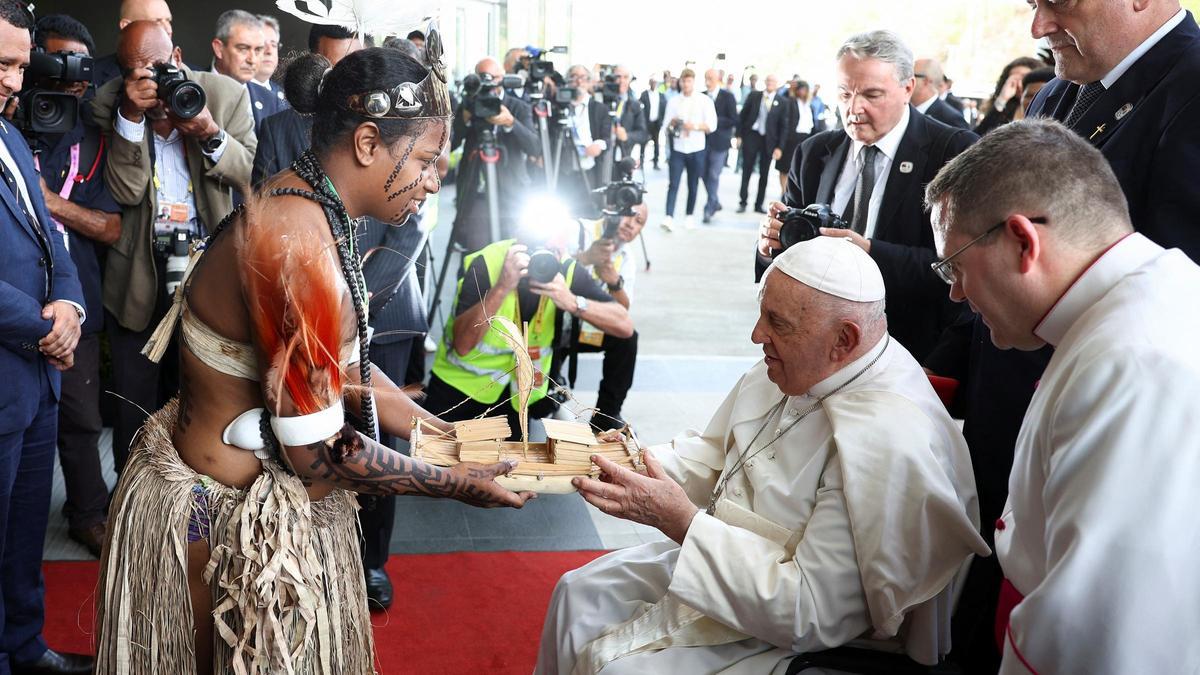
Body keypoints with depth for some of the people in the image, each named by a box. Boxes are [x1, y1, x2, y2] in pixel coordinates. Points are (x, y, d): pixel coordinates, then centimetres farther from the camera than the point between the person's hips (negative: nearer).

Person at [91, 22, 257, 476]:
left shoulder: (226, 94, -6)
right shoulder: (110, 103, -6)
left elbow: (253, 176, -6)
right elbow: (126, 192, -13)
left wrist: (211, 135, -23)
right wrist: (130, 116, -24)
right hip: (139, 269, 0)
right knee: (134, 401, 9)